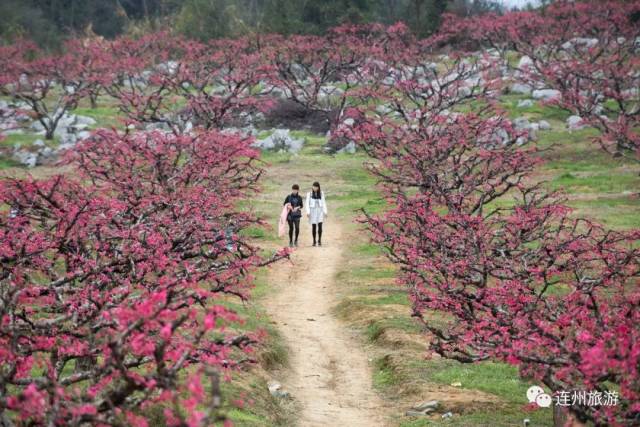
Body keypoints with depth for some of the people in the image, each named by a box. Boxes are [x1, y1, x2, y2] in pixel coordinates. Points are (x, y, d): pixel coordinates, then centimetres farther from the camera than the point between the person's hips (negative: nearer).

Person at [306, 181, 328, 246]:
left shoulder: (321, 193, 6)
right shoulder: (309, 194, 2)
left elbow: (323, 203, 9)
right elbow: (307, 203, 1)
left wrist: (325, 211, 2)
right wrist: (308, 212, -9)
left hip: (320, 211, 1)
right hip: (313, 211, -1)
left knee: (320, 225, -10)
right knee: (313, 226, 0)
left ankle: (319, 240, -2)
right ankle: (314, 241, 8)